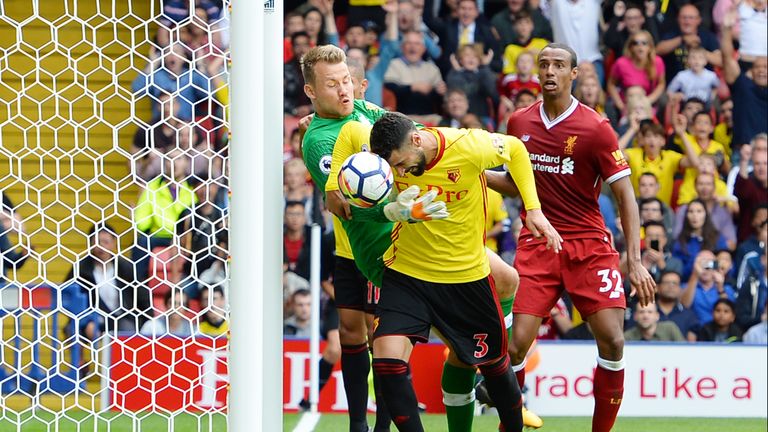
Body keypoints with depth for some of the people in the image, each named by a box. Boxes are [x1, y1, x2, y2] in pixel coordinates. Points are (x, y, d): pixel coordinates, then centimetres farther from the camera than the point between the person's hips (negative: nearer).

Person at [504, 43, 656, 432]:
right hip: (536, 244, 2)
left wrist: (635, 261, -14)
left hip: (589, 246, -2)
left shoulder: (595, 128, -7)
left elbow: (624, 196, -6)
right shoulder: (519, 123, 6)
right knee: (517, 344, -11)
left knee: (612, 340, -13)